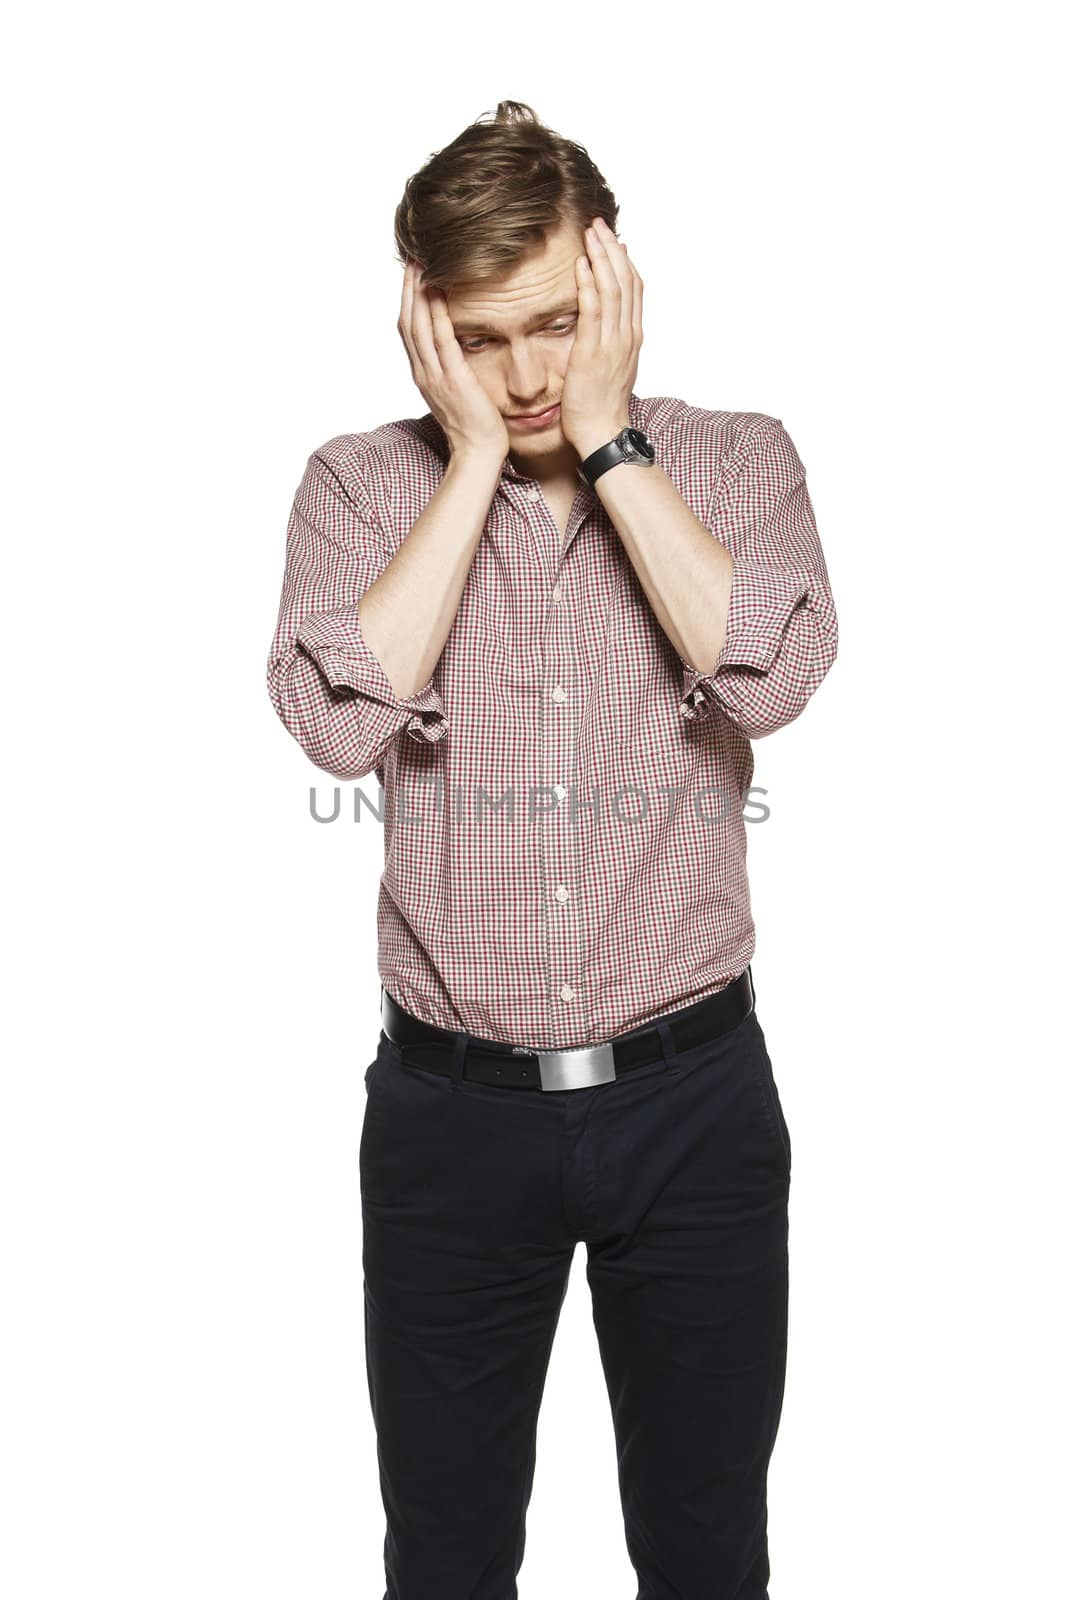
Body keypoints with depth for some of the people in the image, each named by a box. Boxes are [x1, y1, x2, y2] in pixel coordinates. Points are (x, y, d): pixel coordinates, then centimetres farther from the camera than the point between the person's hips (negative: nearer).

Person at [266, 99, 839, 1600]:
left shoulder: (736, 458, -1)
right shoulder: (362, 484, -1)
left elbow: (768, 679, -20)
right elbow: (339, 722, -18)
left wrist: (607, 435, -16)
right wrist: (476, 456, -15)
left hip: (694, 1095, 0)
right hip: (450, 1105, 1)